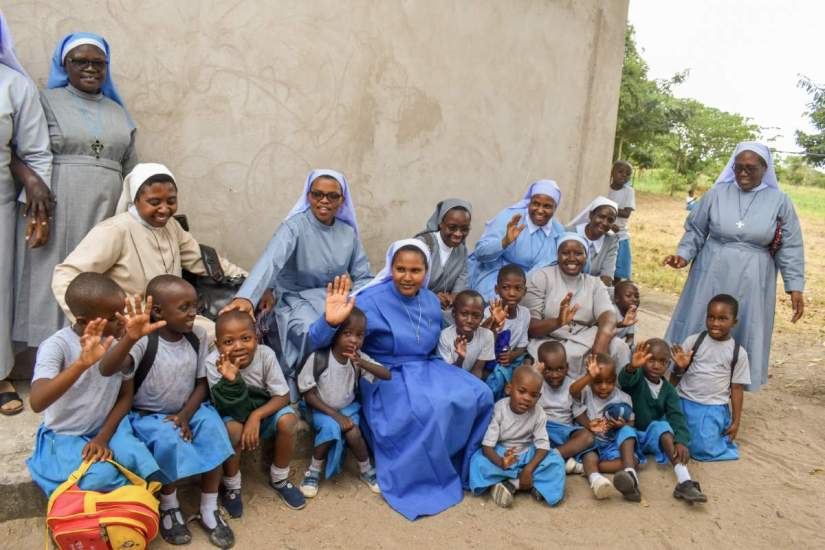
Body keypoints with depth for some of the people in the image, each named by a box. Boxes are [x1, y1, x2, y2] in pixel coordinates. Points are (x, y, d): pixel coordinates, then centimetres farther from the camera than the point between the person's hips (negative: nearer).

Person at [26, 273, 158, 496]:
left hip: (108, 426, 3)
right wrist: (82, 362, -51)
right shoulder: (57, 345, -23)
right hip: (65, 435, -3)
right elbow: (37, 402, -39)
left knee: (136, 460, -26)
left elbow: (126, 397, 1)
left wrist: (103, 437, -13)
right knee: (102, 477, -29)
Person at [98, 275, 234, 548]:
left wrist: (185, 415, -14)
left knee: (213, 426, -24)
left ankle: (209, 510, -8)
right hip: (148, 415, -4)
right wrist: (130, 337, -58)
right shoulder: (144, 341, -21)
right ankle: (169, 508, -4)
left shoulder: (198, 335, -7)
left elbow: (202, 383, 0)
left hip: (188, 410, 4)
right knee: (169, 441, -33)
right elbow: (107, 368, -40)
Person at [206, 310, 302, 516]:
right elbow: (233, 411, -30)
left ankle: (279, 479, 2)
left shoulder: (266, 354, -24)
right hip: (232, 415, -2)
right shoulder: (214, 362, -27)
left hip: (263, 409, 2)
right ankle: (231, 487, -5)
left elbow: (283, 396, -17)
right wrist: (231, 380, -49)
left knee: (288, 420, -25)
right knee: (233, 429, -33)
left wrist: (256, 416, -31)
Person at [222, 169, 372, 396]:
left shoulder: (348, 232, 3)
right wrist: (246, 297, -50)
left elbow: (363, 277, 5)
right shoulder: (294, 227, -13)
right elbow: (270, 262, -32)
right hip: (298, 301, -4)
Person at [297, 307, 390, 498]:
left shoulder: (359, 358, -11)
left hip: (348, 408, 3)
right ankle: (314, 470, -7)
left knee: (353, 432, -25)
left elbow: (387, 375, -19)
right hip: (321, 409, -2)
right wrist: (335, 415, -21)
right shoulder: (318, 358, -22)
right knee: (330, 427, -32)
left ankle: (366, 470, 3)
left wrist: (362, 363, -35)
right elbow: (308, 395, -14)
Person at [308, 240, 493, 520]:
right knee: (426, 411, -35)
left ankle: (467, 464, 6)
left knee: (478, 394, -16)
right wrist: (330, 321, -45)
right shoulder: (371, 301, -16)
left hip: (427, 369, 6)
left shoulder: (432, 301, 4)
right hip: (387, 377, -6)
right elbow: (317, 342, -21)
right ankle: (422, 481, -9)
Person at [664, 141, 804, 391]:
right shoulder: (716, 194, -1)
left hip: (751, 283, 0)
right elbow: (696, 230, 8)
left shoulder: (780, 201, -1)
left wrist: (795, 287, -2)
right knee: (699, 332, 6)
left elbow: (790, 247, 2)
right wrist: (684, 255, -9)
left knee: (743, 335, 7)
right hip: (711, 277, 0)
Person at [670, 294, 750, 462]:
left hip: (713, 408, 0)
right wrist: (679, 367, -21)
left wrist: (736, 421, 2)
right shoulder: (693, 340, -2)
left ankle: (720, 432, 16)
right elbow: (676, 375, 3)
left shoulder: (739, 352, 0)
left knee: (703, 450, -14)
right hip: (684, 402, 1)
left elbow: (737, 388, 4)